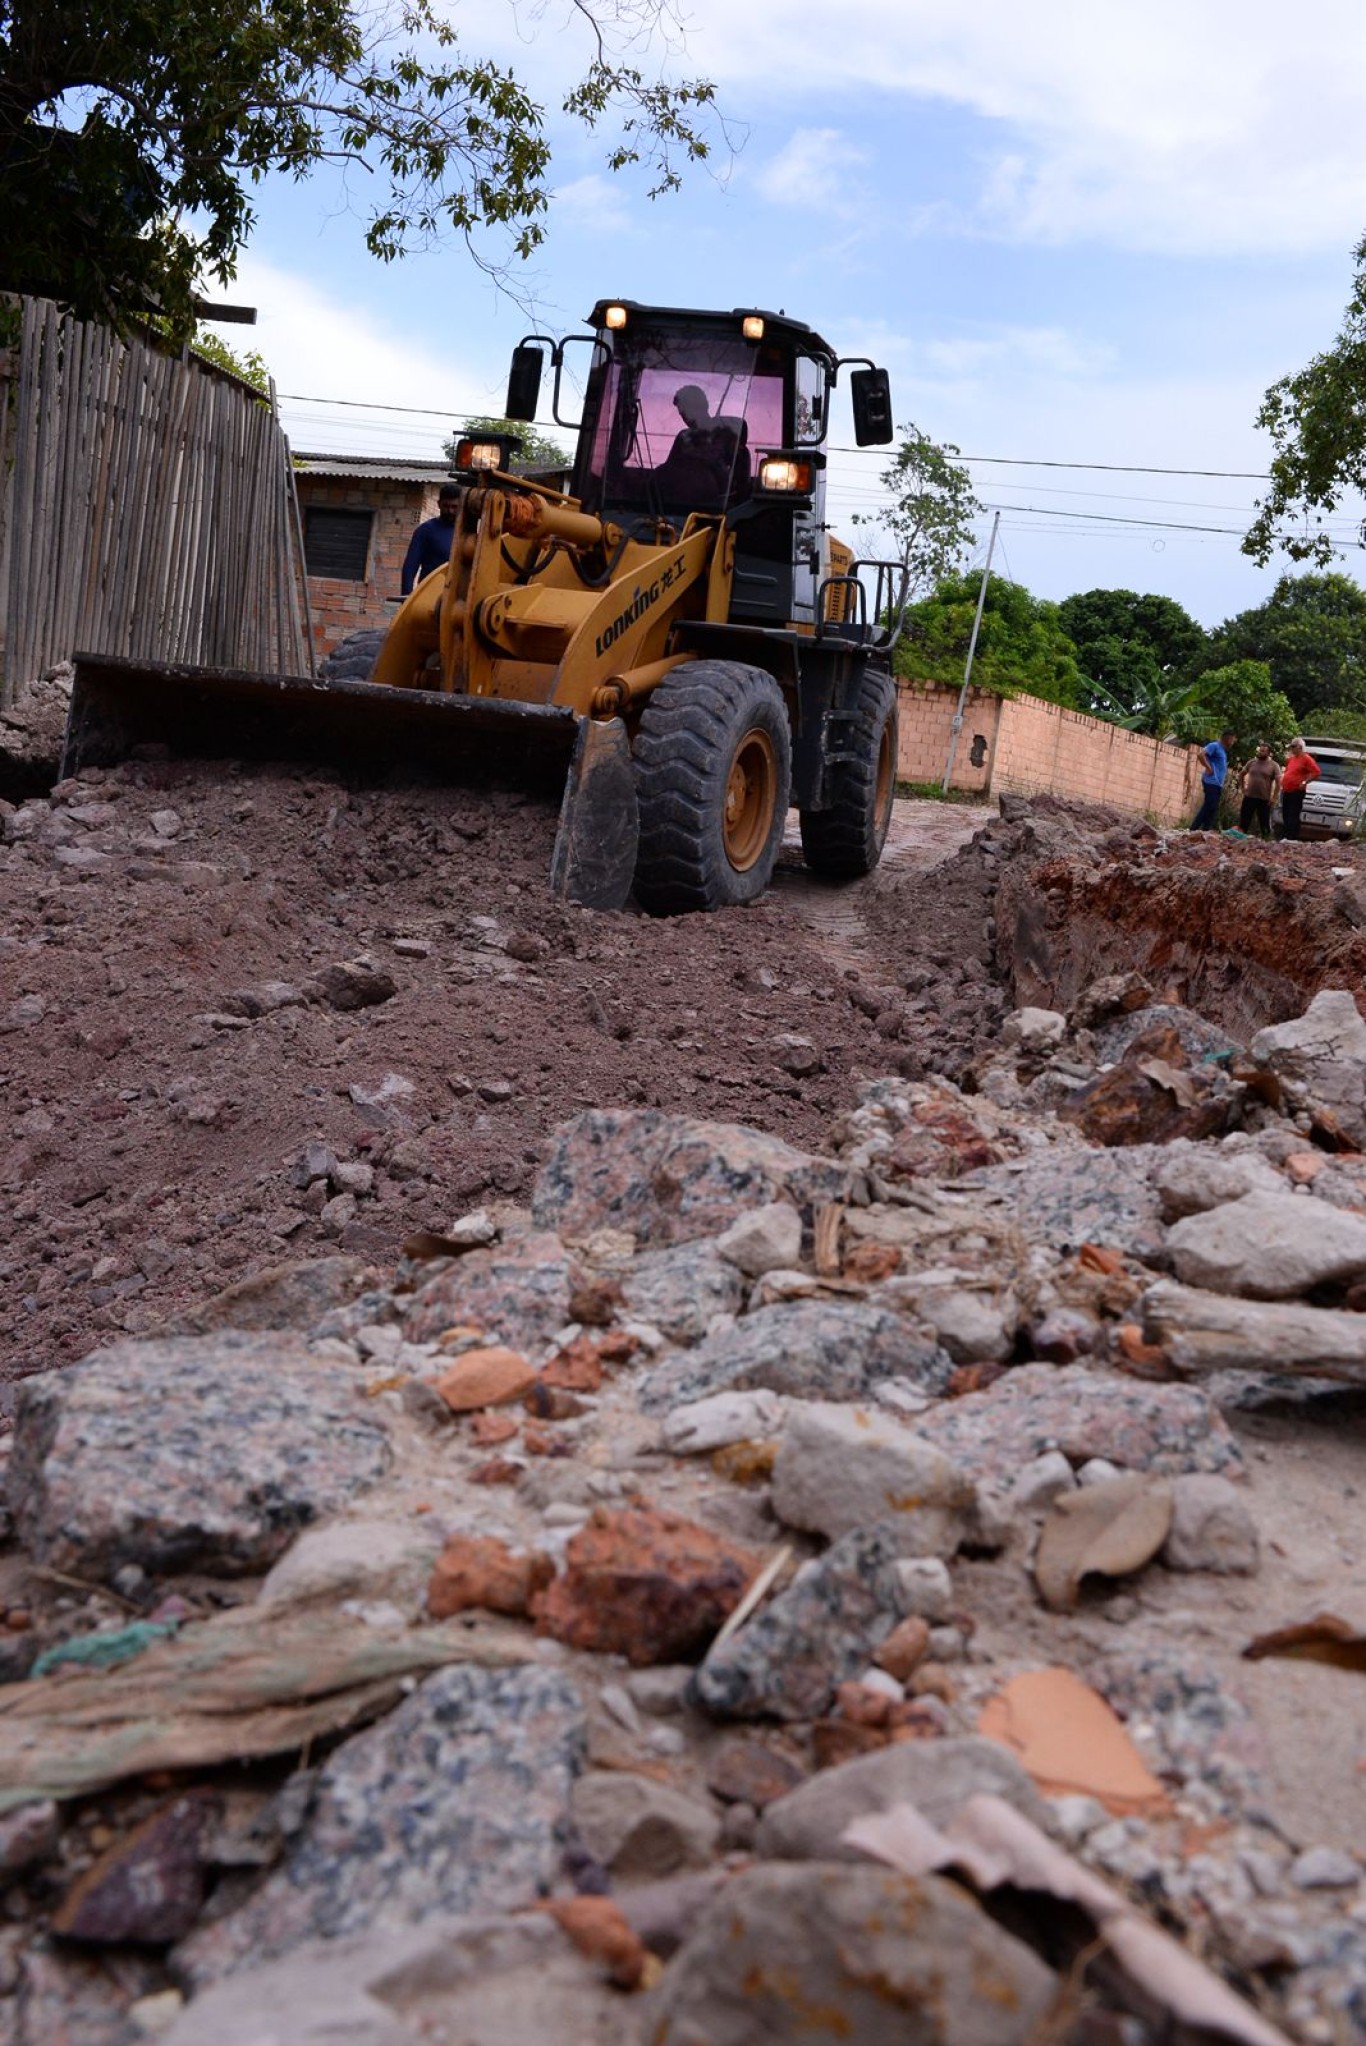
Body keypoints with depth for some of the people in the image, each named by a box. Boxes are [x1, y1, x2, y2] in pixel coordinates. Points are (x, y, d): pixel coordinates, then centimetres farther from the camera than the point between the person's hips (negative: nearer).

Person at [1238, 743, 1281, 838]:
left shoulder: (1274, 766, -4)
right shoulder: (1251, 762, 7)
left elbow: (1278, 782, -8)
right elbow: (1241, 775, 18)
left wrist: (1273, 797, -13)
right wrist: (1242, 787, 7)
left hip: (1265, 799, -3)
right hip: (1249, 797, 3)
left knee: (1264, 823, 3)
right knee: (1244, 821, 4)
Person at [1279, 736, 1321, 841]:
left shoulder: (1306, 759, -7)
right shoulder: (1291, 758, 17)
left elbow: (1316, 772, -14)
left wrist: (1305, 782, -16)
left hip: (1297, 792, -8)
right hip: (1286, 792, 8)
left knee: (1293, 817, -10)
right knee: (1285, 816, 10)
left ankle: (1292, 838, -12)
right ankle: (1284, 837, 14)